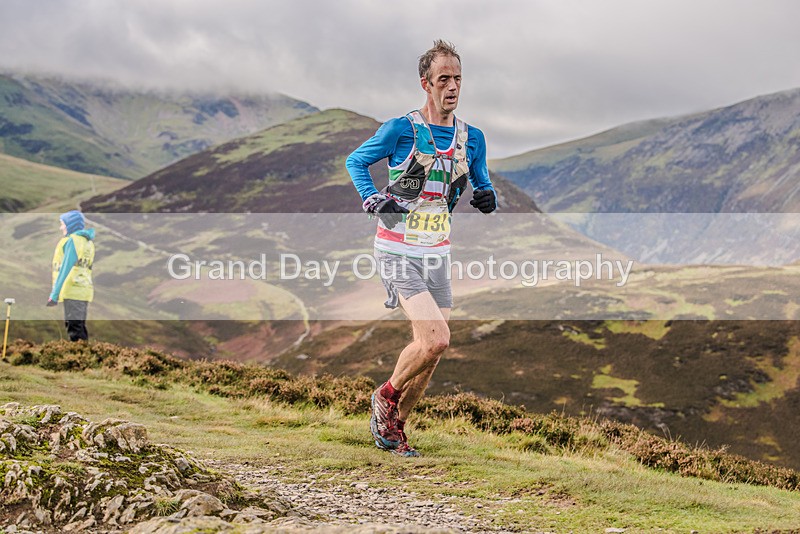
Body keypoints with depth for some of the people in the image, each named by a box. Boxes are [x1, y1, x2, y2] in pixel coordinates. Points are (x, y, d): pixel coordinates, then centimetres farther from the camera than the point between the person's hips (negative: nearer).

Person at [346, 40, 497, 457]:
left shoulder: (472, 138, 6)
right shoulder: (400, 130, -9)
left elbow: (481, 183, 20)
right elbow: (355, 161, 5)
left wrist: (487, 197, -4)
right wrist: (372, 199, -12)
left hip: (437, 253, 6)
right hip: (398, 250, -6)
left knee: (430, 350, 5)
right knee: (435, 339, -19)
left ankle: (394, 426, 24)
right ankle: (386, 395, 7)